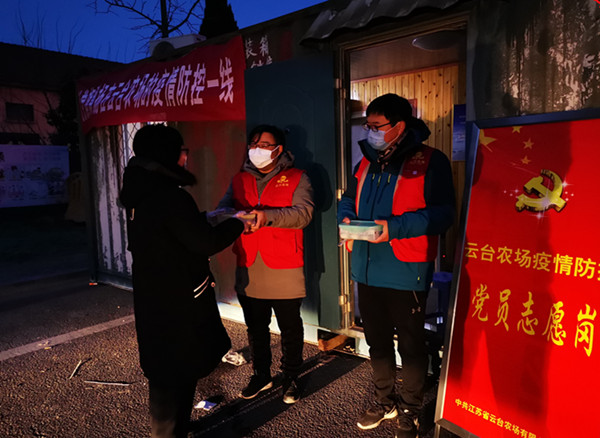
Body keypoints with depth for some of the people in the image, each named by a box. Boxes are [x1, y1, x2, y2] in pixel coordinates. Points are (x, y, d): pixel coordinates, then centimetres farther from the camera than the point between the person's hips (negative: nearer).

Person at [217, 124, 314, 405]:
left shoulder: (296, 178, -1)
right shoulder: (239, 180, 12)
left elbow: (303, 213, -15)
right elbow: (223, 208, 1)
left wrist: (267, 216, -28)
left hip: (285, 271, -4)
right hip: (249, 270, 4)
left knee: (290, 329, 10)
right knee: (255, 329, 18)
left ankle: (290, 378, 31)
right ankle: (261, 375, 37)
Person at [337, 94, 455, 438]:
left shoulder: (430, 161, -10)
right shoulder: (367, 161, 11)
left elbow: (443, 213, -18)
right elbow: (349, 199, 20)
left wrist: (394, 226, -26)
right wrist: (346, 218, -2)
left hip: (407, 272, -6)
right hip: (367, 269, 7)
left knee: (411, 345, 10)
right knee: (377, 341, 20)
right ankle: (385, 402, 41)